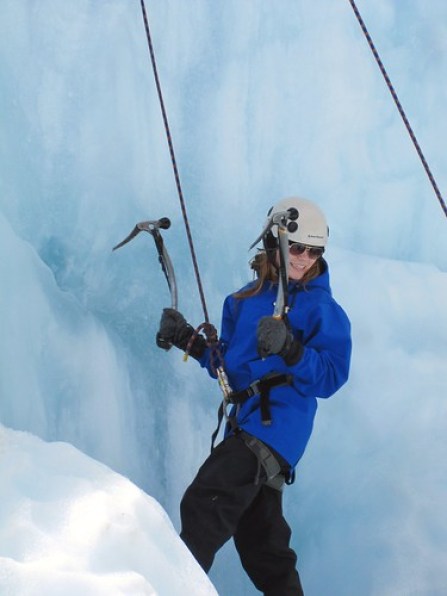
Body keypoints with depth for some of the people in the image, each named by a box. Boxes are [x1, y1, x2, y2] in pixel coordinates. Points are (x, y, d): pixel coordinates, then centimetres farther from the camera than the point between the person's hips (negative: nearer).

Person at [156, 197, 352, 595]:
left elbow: (330, 378, -11)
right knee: (260, 541, 17)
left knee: (204, 504, -24)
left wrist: (291, 350, -25)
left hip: (276, 424, -8)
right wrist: (190, 341, 8)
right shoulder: (245, 301, 14)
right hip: (244, 425, 8)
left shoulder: (323, 309, -2)